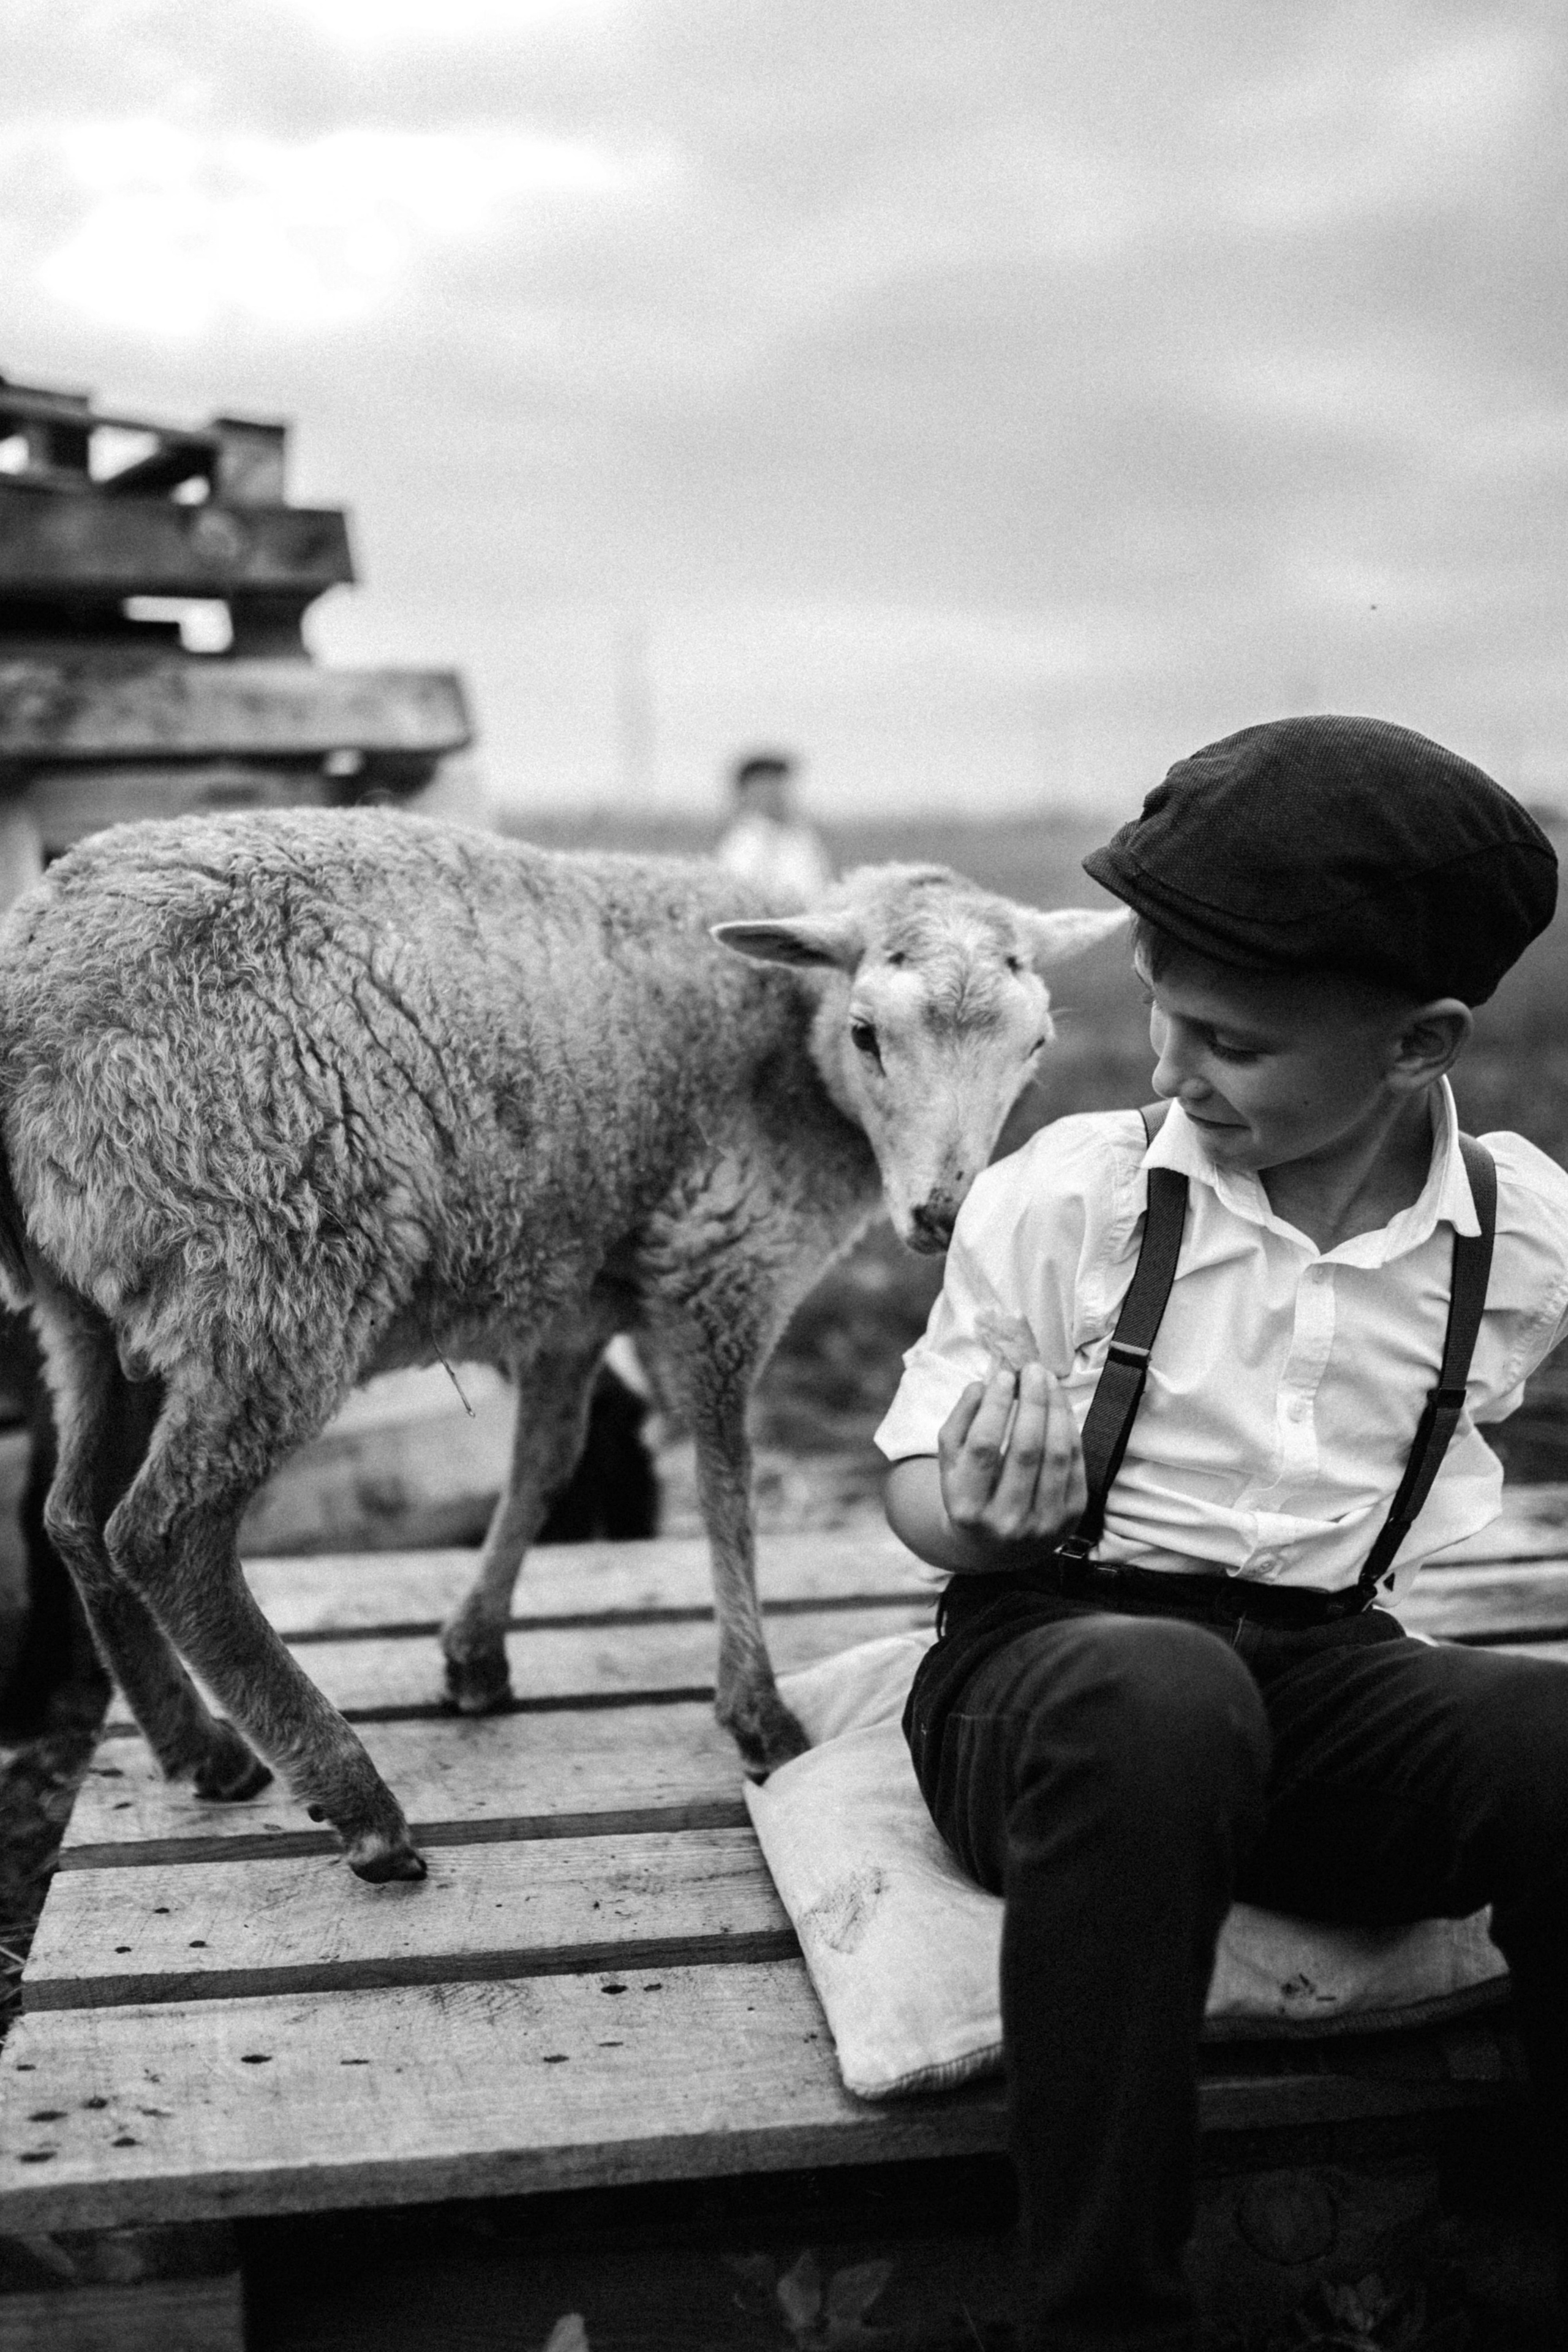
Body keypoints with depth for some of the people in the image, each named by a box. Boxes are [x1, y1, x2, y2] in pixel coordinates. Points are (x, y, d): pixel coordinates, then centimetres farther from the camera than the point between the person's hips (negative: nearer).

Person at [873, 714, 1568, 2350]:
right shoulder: (1061, 1198, -7)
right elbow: (917, 1478, 3)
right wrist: (976, 1518, -18)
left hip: (1329, 1666, 2)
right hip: (1051, 1655, -2)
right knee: (1162, 1699, -40)